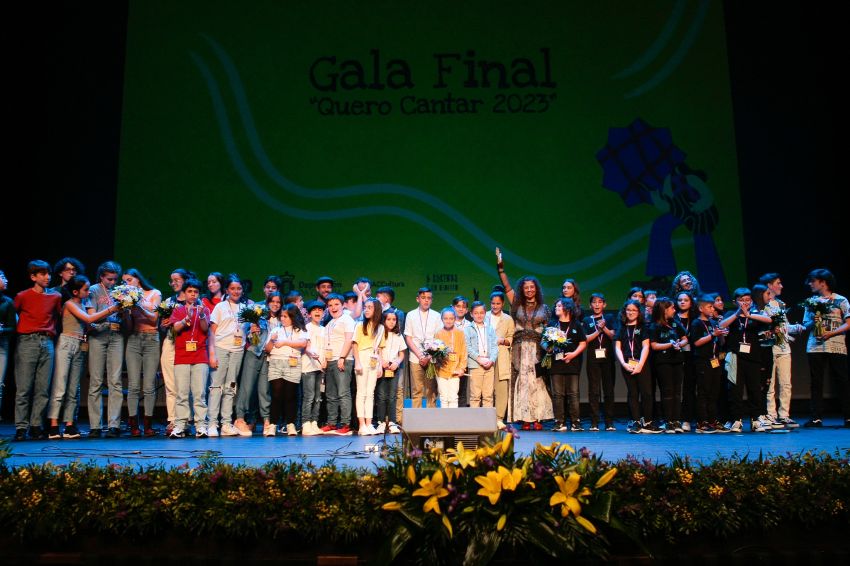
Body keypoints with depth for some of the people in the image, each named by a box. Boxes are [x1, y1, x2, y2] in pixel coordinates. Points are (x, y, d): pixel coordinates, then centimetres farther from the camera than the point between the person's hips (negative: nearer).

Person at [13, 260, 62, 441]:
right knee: (23, 388, -5)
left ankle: (37, 426, 5)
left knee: (43, 389, 1)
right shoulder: (23, 296, 2)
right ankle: (21, 428, -2)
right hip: (27, 342, -3)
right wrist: (20, 330, 6)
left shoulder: (55, 297, 12)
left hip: (47, 343, 3)